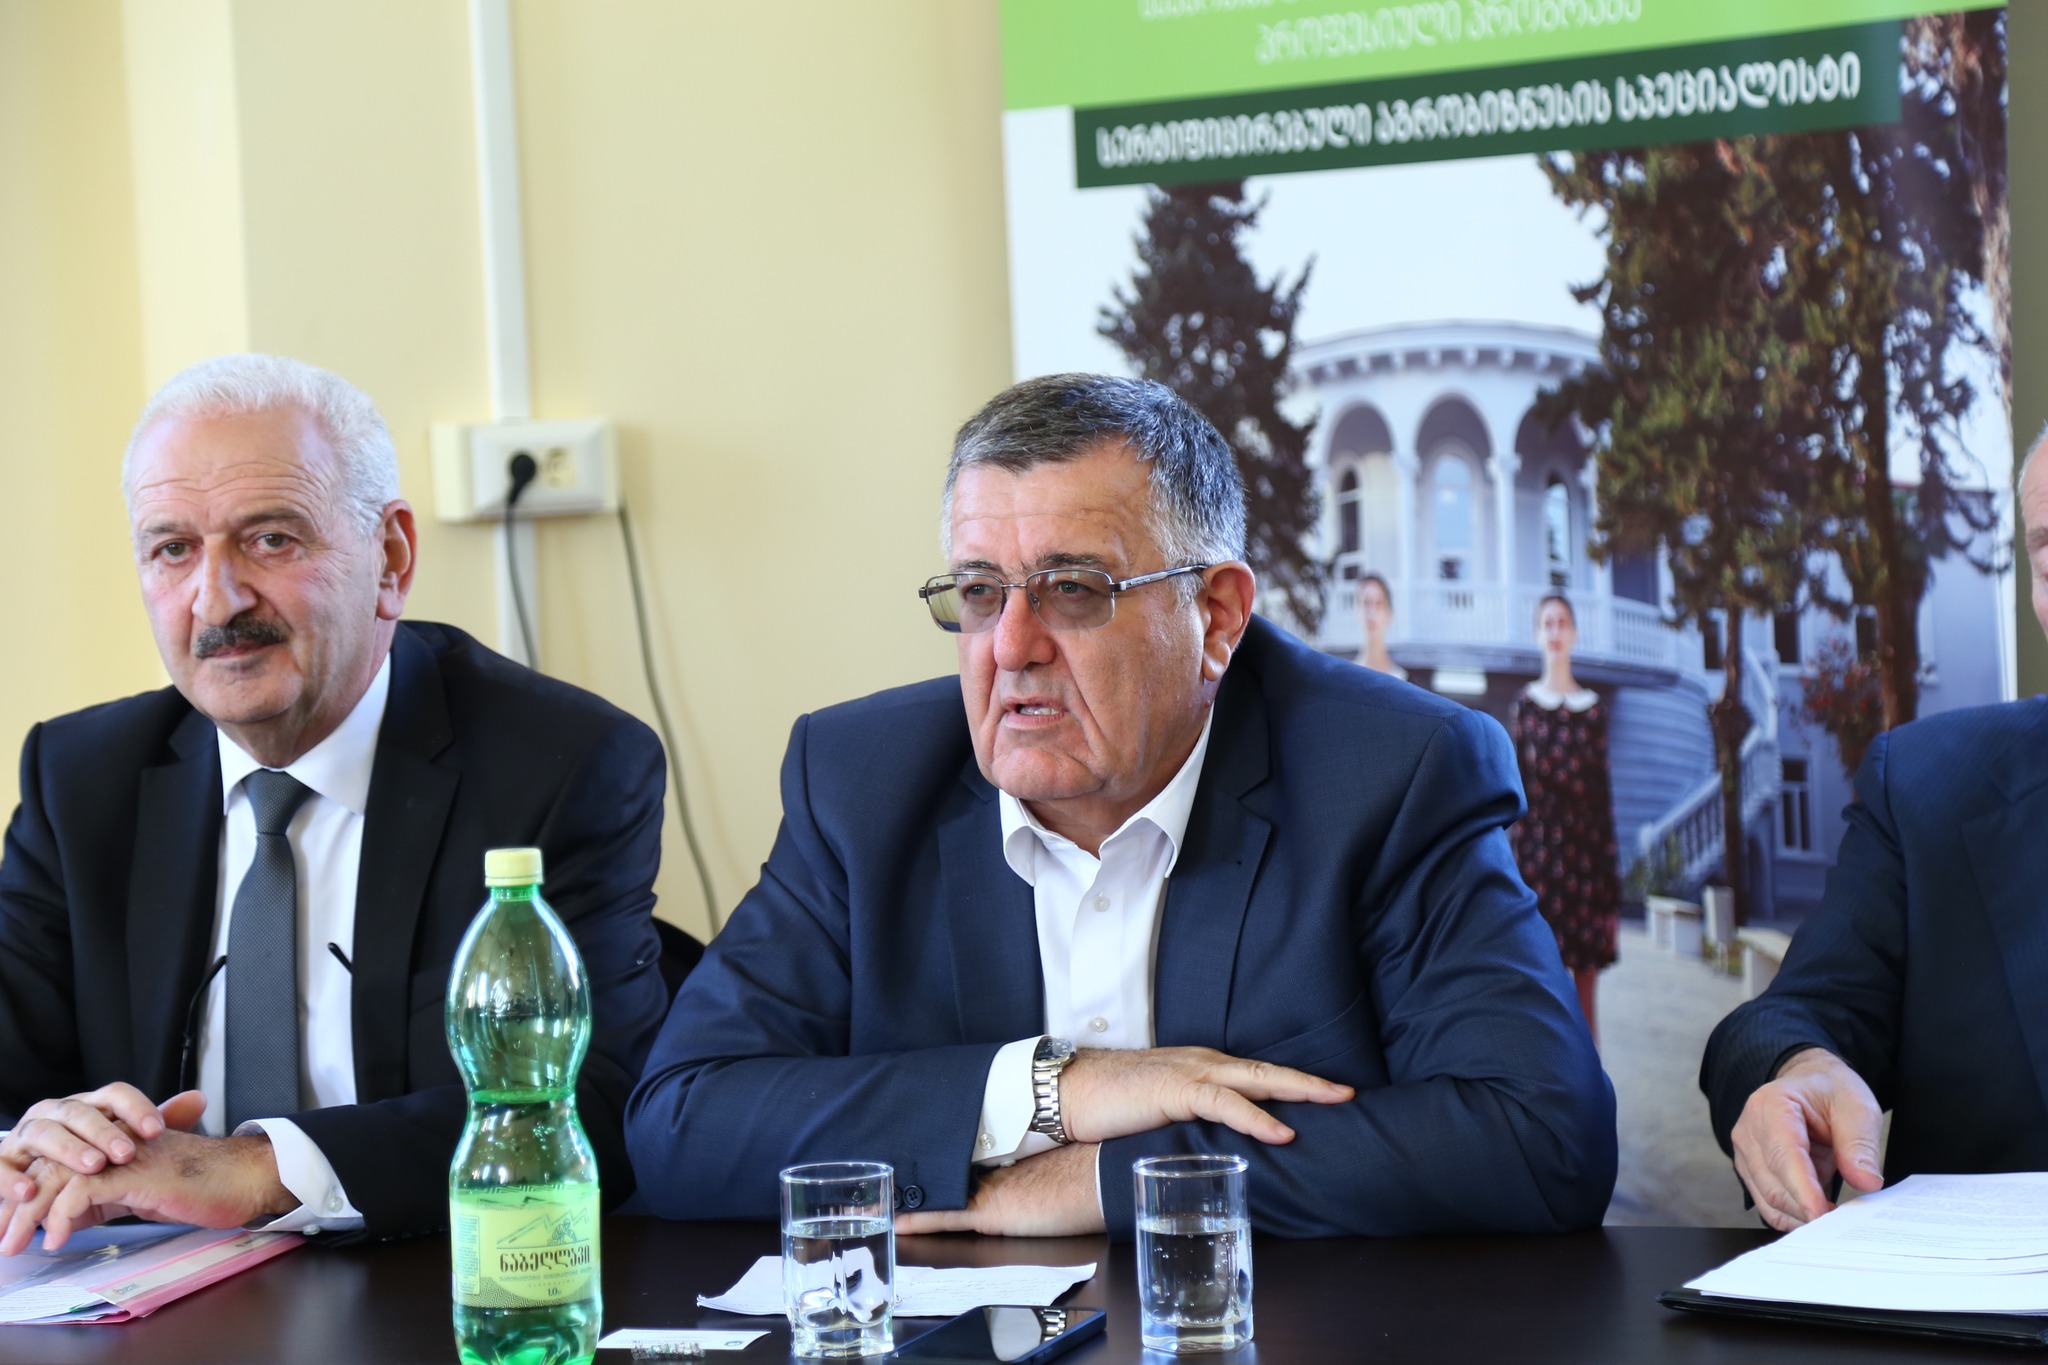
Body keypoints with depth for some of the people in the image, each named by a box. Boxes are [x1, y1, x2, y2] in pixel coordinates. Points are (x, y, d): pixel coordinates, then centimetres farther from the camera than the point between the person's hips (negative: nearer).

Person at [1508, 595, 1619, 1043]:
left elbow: (1604, 794, 8)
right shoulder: (1525, 706, 4)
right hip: (1538, 853, -2)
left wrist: (1613, 889, 5)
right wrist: (1514, 874, -4)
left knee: (1586, 985, 4)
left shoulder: (1594, 709, 9)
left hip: (1586, 852, 2)